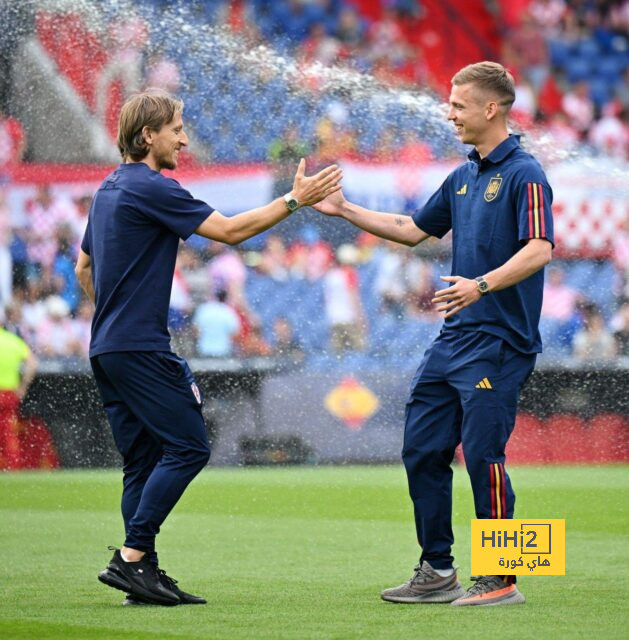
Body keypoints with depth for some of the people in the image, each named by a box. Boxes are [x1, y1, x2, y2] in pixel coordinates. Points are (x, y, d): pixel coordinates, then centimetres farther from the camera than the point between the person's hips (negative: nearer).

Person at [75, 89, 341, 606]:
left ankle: (142, 572, 5)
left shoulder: (110, 189, 18)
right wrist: (295, 199, -10)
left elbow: (84, 265, 28)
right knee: (187, 447, -8)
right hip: (141, 347, -10)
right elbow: (229, 230, -14)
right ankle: (131, 558, -13)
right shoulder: (151, 188, -12)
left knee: (142, 460, 9)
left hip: (107, 347, 10)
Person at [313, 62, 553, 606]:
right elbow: (415, 230, 26)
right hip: (453, 338, 9)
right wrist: (345, 210, 21)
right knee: (423, 449, 9)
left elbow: (539, 249, -23)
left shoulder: (524, 174, -11)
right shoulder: (463, 177, 16)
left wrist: (482, 284, -35)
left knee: (483, 453, -9)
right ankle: (437, 572, 18)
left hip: (498, 342, -9)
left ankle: (501, 580, 0)